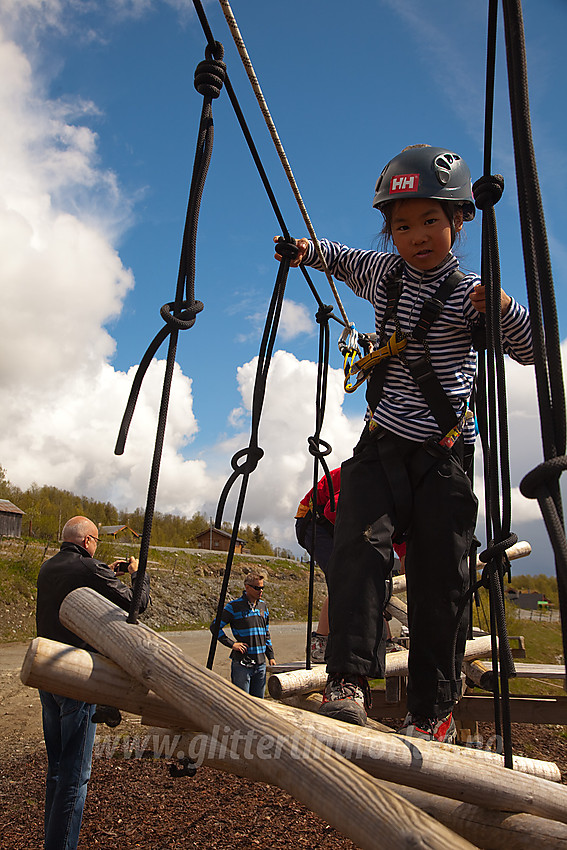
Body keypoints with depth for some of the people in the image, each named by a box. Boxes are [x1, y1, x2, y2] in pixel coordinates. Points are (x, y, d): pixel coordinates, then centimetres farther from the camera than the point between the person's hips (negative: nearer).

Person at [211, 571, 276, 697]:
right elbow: (215, 626, -5)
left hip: (260, 663, 6)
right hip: (242, 663, -5)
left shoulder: (263, 606, 11)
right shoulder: (234, 606, -8)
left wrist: (271, 656, 16)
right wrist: (231, 644, -11)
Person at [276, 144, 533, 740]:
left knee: (437, 583, 0)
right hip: (382, 445, 3)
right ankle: (348, 684, -17)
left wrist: (505, 309, -18)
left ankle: (433, 712, 14)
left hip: (443, 454, -2)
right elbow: (344, 261, 31)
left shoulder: (469, 293, -3)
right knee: (358, 546, -20)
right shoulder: (383, 272, 9)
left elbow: (529, 353, 0)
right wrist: (309, 251, 12)